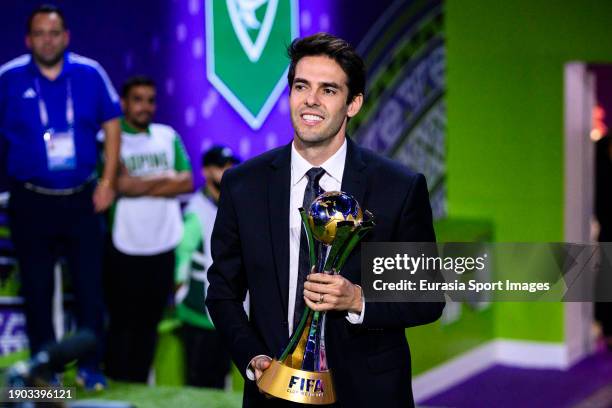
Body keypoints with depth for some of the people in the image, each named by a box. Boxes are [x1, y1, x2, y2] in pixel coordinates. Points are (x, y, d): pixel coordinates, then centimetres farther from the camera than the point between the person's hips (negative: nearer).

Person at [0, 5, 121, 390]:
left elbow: (111, 124, 5)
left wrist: (108, 182, 0)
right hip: (31, 202, 0)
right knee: (37, 290, 8)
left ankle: (91, 366, 17)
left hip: (82, 199, 1)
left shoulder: (90, 73, -1)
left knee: (90, 285, 5)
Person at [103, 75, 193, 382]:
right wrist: (166, 178, -7)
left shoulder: (169, 136, 10)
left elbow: (187, 182, 1)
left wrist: (139, 185, -9)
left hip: (163, 246, 4)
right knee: (122, 323, 4)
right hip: (124, 249, -4)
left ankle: (139, 388, 19)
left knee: (149, 323, 10)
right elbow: (121, 185, -18)